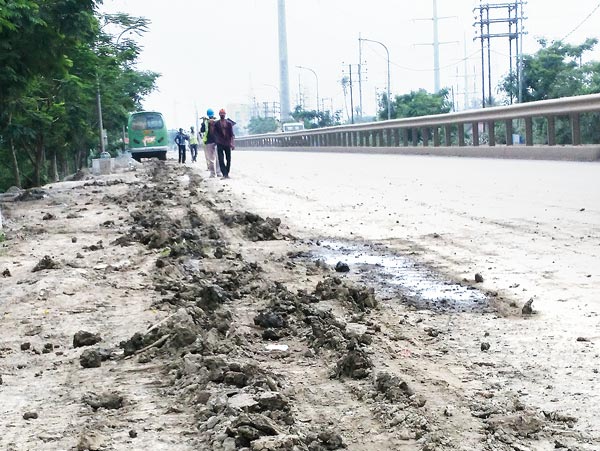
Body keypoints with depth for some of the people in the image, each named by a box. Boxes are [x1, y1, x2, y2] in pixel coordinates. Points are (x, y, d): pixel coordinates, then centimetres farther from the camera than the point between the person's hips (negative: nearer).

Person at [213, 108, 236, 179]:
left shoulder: (229, 123, 4)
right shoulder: (216, 123, 2)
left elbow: (231, 134, 1)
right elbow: (215, 134, 5)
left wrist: (232, 143, -7)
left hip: (227, 143, 2)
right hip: (220, 144, -2)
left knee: (228, 159, 5)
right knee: (221, 159, -10)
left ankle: (227, 173, 16)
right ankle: (224, 174, -12)